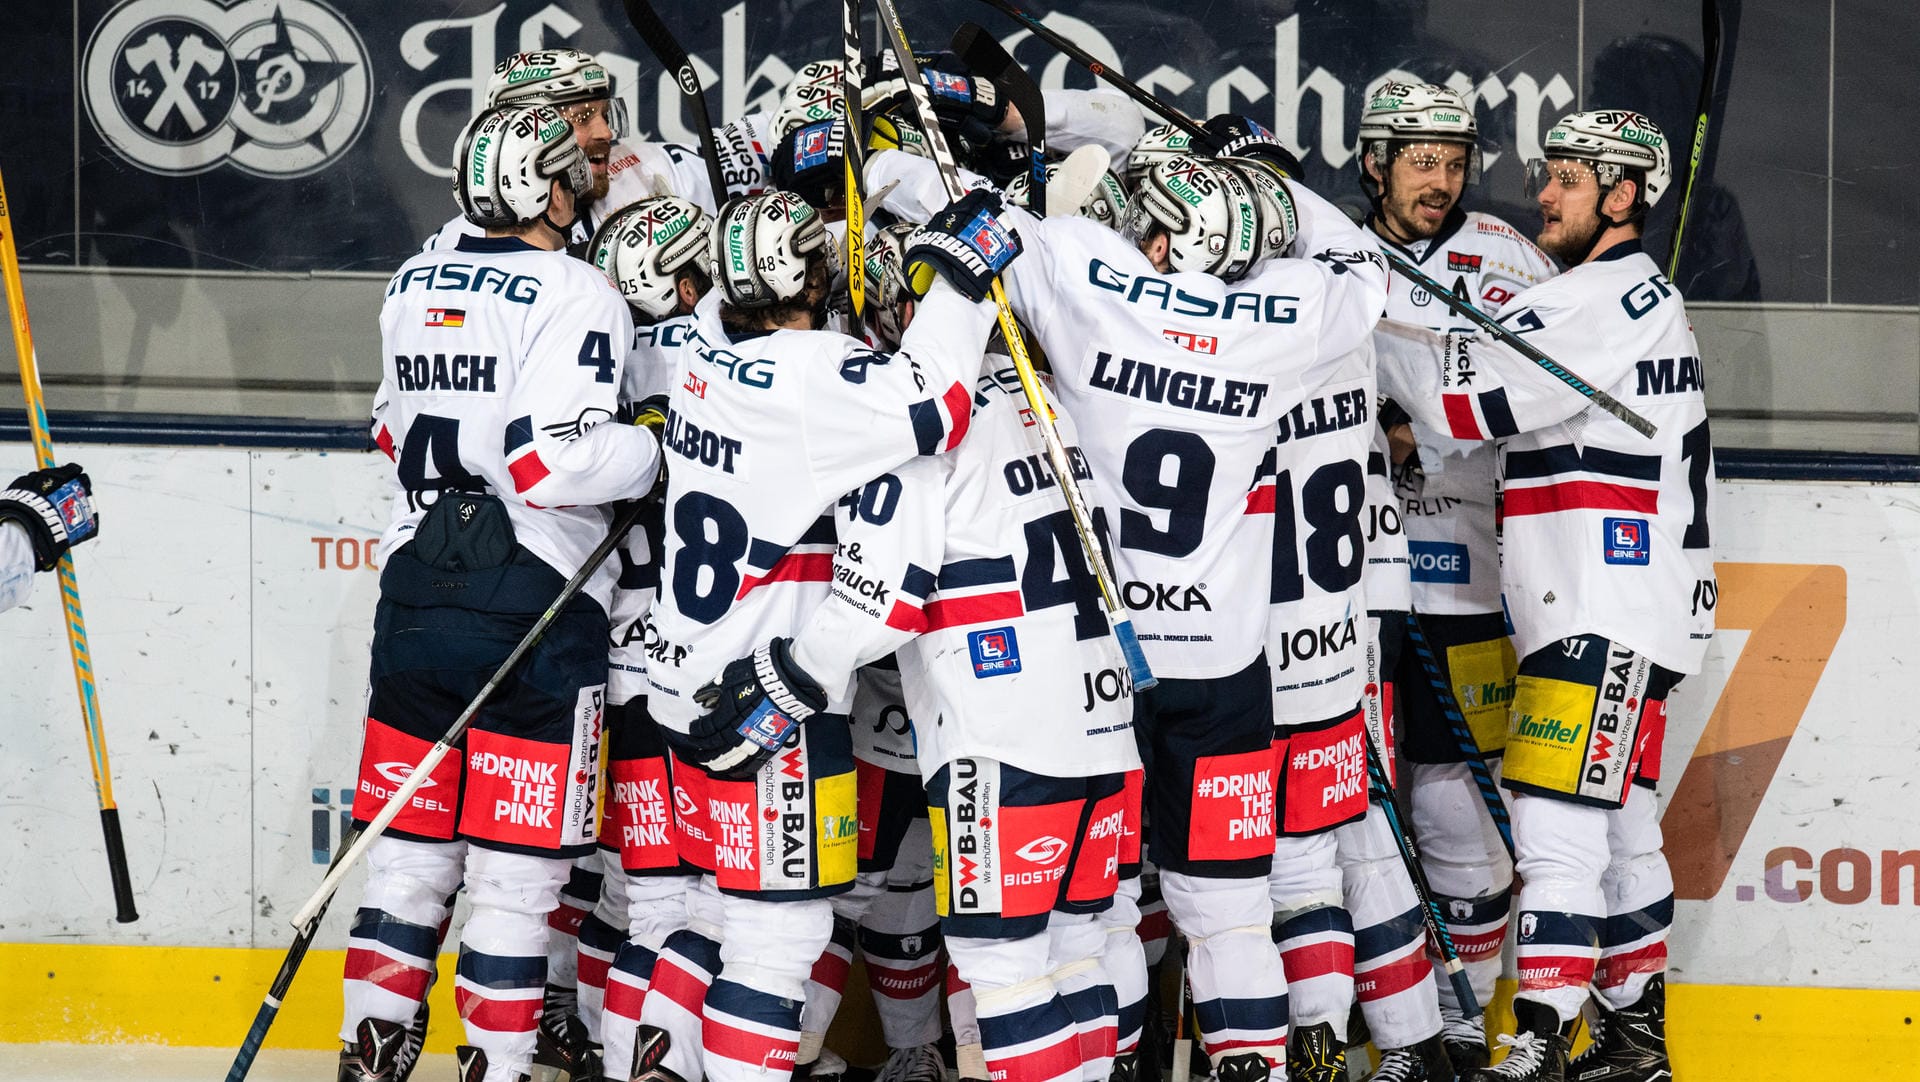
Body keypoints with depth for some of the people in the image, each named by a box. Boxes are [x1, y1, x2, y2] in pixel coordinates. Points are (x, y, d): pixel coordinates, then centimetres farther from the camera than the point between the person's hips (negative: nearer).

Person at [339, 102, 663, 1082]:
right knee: (517, 869, 2)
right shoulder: (574, 295, -12)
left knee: (410, 847, 13)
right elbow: (555, 462, -21)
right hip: (535, 612, -6)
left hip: (416, 594, 6)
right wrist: (665, 449, -8)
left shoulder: (413, 284, 10)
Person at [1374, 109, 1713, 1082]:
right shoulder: (1649, 300, 21)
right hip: (1611, 620, 11)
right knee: (1617, 831, 15)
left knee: (1556, 825, -15)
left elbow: (1470, 392, -22)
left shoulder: (1603, 301, -14)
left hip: (1607, 617, -11)